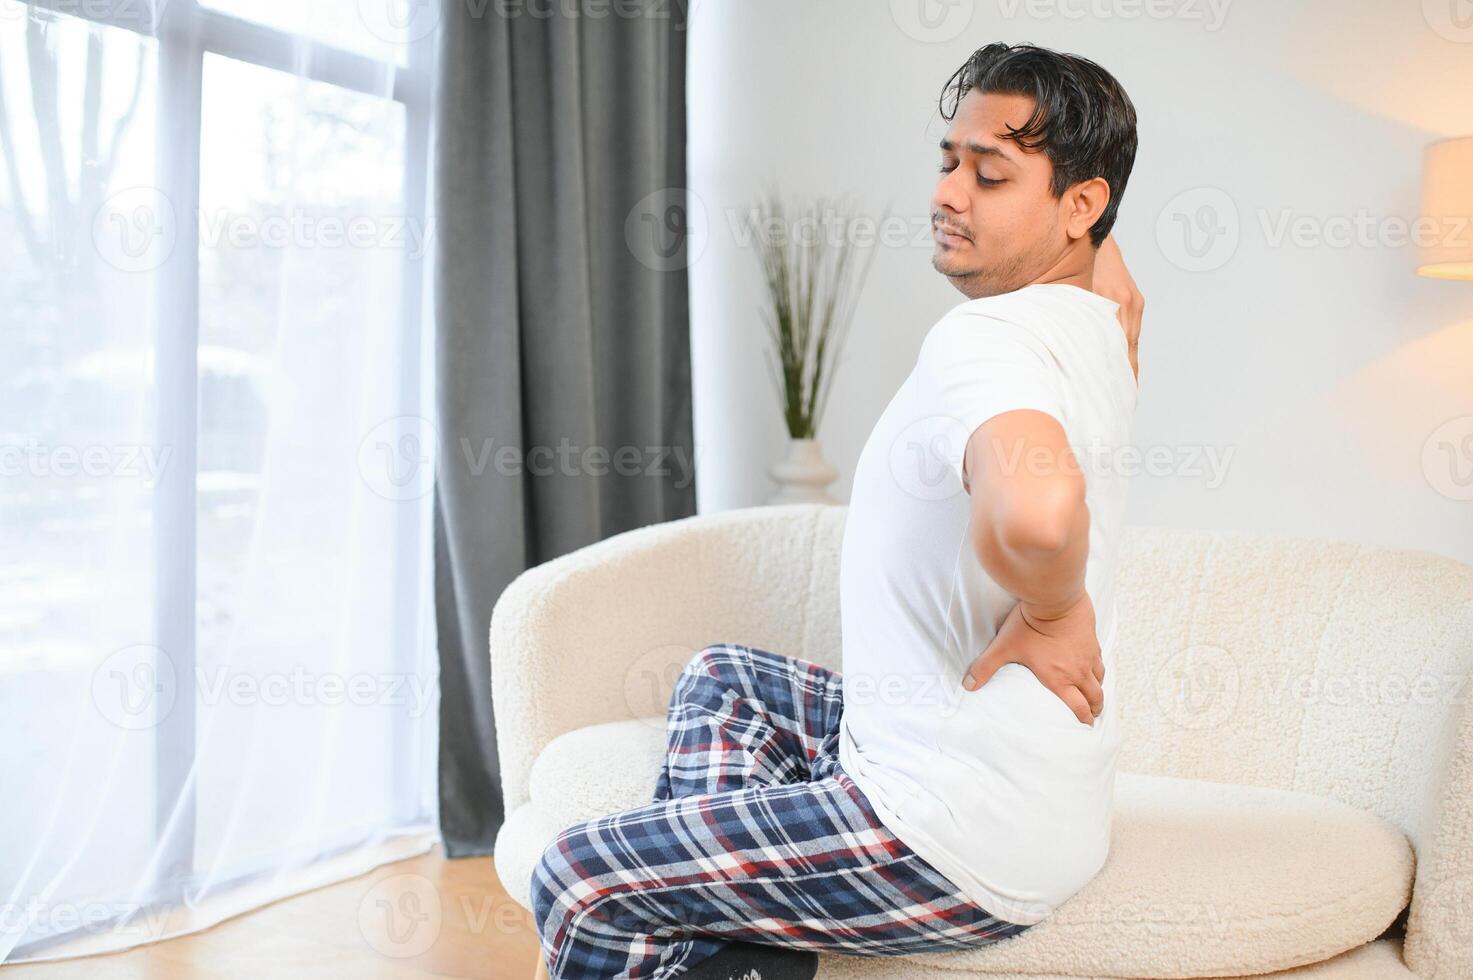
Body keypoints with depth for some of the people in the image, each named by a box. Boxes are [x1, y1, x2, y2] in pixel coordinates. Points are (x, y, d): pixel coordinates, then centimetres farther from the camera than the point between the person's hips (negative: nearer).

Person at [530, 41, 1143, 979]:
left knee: (577, 884, -5)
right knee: (725, 678, 26)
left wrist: (1049, 612, -29)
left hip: (965, 844, -10)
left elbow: (1035, 507, -48)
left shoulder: (983, 338, -25)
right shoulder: (1102, 327, 4)